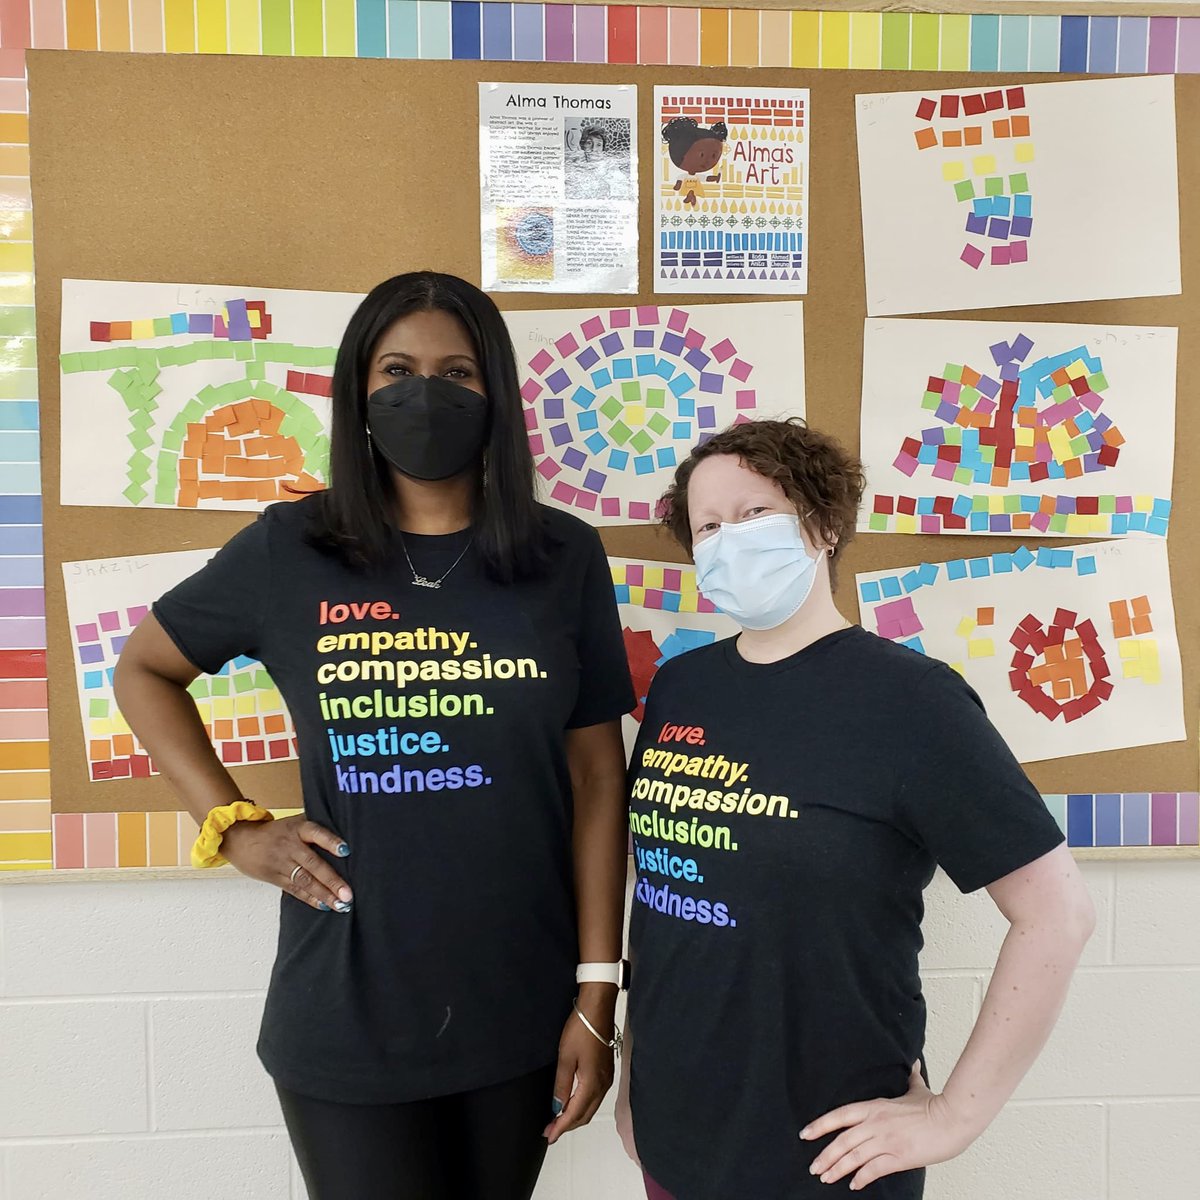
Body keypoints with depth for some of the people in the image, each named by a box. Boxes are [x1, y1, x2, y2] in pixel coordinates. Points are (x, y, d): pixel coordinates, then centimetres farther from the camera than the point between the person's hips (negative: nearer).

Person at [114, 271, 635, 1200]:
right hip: (347, 1020, -1)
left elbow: (597, 779, -2)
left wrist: (596, 995, -3)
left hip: (523, 1011, 2)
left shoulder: (564, 556, -4)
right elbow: (144, 671, 10)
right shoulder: (287, 551, -5)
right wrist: (232, 826, -2)